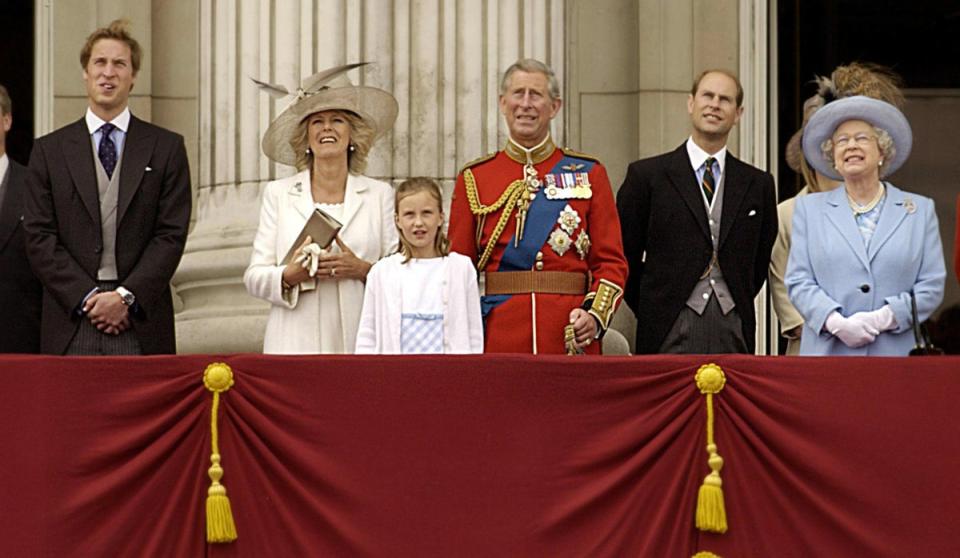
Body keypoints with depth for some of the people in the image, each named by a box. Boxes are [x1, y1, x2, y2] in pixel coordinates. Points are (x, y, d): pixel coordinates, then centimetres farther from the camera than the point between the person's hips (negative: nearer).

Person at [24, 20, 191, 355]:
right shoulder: (49, 151, 10)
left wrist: (127, 296, -10)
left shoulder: (166, 148, 8)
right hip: (70, 325, 1)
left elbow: (171, 235, 2)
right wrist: (87, 297, -8)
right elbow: (40, 238, 4)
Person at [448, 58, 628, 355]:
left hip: (571, 339, 0)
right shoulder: (473, 179, 8)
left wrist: (595, 315, -13)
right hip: (497, 339, 0)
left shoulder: (589, 174, 7)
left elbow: (611, 261, 5)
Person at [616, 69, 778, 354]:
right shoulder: (646, 175, 2)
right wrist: (652, 312, 6)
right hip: (671, 332, -3)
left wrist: (738, 305, 11)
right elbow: (625, 255, 6)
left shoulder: (758, 184, 11)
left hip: (734, 333, 3)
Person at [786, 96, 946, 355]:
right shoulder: (809, 208, 13)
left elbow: (932, 285, 5)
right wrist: (837, 323, -12)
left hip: (896, 353, 0)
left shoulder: (920, 210, 12)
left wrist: (883, 318, -10)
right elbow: (799, 282, 5)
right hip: (827, 351, 0)